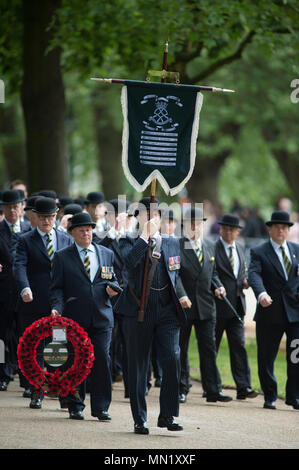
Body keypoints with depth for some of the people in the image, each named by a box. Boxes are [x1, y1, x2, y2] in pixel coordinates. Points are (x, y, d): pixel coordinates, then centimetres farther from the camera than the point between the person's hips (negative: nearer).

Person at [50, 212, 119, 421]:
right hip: (74, 317, -1)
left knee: (102, 360, -5)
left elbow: (115, 280, 20)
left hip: (102, 317, 1)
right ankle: (75, 407, 11)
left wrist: (112, 288, -4)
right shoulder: (62, 257, 7)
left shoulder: (107, 254, 14)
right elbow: (57, 288, 4)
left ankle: (101, 407, 1)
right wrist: (57, 307, -12)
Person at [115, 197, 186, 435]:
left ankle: (167, 415, -4)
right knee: (138, 366, 3)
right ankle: (140, 419, 11)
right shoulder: (129, 242, 3)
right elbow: (130, 262, -20)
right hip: (138, 310, -2)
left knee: (172, 359, -13)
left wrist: (174, 296, 13)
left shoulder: (172, 243, 13)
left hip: (167, 311, 2)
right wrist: (146, 235, -19)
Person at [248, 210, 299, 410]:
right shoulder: (259, 252, 1)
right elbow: (254, 275, -15)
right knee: (266, 357, 5)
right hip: (270, 312, -2)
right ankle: (270, 397, 18)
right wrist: (261, 293, -34)